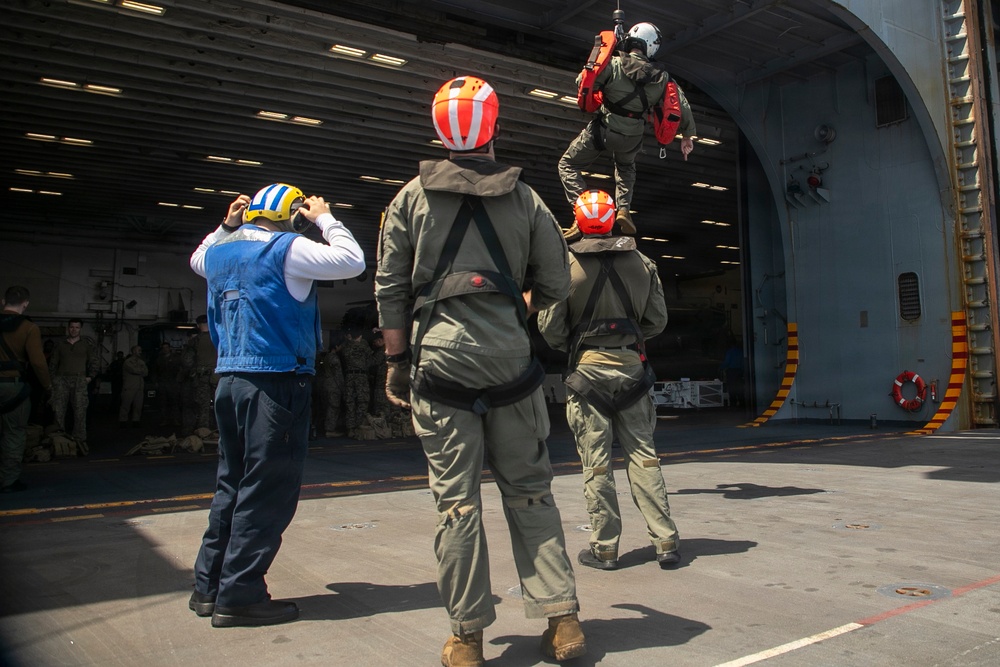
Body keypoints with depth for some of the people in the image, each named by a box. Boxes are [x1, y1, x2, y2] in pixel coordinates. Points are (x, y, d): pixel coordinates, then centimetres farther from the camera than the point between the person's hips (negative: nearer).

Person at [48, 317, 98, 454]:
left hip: (79, 380, -2)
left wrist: (90, 376, -1)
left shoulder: (87, 344, 12)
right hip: (61, 379, 2)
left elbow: (93, 361, 10)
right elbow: (53, 363, 15)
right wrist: (52, 379, 5)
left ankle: (80, 440, -9)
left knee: (80, 411, -9)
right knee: (58, 410, -4)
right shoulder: (60, 344, 15)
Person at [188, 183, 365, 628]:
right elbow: (352, 262, -8)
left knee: (233, 483, 17)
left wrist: (226, 226, 28)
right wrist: (325, 219, 5)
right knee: (267, 491, -1)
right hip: (276, 381, -8)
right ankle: (238, 596, 4)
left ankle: (208, 586, 24)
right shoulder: (285, 249, -9)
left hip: (229, 381, 8)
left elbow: (198, 260, 38)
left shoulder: (219, 251, 14)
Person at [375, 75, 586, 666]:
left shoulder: (412, 196, 6)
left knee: (456, 500, 4)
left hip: (440, 359, 0)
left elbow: (390, 286, 4)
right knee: (529, 491, 10)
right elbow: (557, 284, 8)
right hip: (510, 361, 1)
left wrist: (396, 359, 11)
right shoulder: (524, 197, 7)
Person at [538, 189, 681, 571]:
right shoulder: (641, 262, 5)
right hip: (632, 367, 3)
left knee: (596, 463, 3)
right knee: (643, 456, 9)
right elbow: (658, 320, 8)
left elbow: (549, 325, -7)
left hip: (588, 368, -3)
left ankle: (604, 548, 10)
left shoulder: (565, 264, -7)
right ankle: (666, 542, 10)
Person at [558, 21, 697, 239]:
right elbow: (683, 107, 3)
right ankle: (624, 209, 17)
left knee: (568, 165, 10)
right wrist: (687, 135, 17)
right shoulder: (661, 77, -2)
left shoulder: (613, 64, -15)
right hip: (632, 137, 4)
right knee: (626, 167, 36)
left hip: (602, 129, -4)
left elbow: (583, 83, -14)